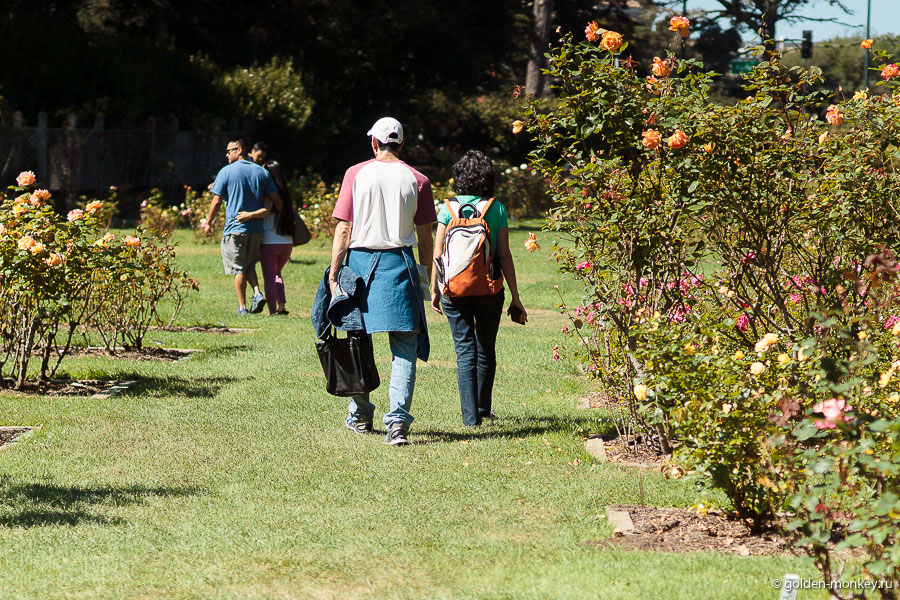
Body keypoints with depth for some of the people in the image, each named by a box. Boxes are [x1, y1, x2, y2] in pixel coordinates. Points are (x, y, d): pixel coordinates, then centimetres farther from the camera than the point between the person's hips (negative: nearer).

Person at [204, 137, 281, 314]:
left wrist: (208, 222, 7)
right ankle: (257, 293, -4)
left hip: (235, 228, -4)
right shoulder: (262, 172, 6)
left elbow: (216, 201, -4)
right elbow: (277, 200, 4)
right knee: (250, 265, 18)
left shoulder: (227, 171, -5)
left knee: (239, 269, 4)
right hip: (256, 229, 4)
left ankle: (242, 307, 4)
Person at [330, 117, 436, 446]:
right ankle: (398, 420, -15)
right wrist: (428, 278, 11)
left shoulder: (356, 174, 0)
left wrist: (334, 272, 0)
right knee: (404, 346, -1)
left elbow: (343, 227, -3)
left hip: (360, 259, 1)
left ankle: (360, 415, 26)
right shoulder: (417, 180, 1)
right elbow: (425, 237, 3)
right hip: (400, 263, -1)